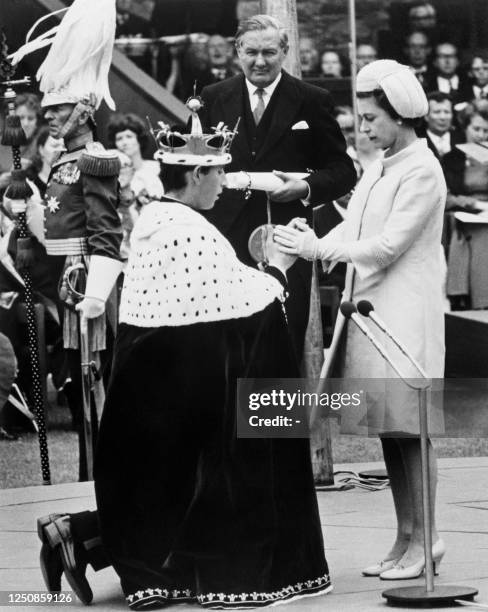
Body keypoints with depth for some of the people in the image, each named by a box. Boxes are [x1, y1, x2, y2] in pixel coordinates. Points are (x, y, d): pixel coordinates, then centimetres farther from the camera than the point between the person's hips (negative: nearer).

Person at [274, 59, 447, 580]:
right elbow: (351, 229, 12)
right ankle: (405, 539, 16)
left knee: (409, 428, -5)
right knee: (388, 429, 10)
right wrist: (303, 247, -5)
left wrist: (319, 249, -18)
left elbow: (388, 245, -18)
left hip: (404, 313, -8)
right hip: (367, 305, 8)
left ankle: (424, 540, 1)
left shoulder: (422, 172, -12)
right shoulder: (378, 168, 15)